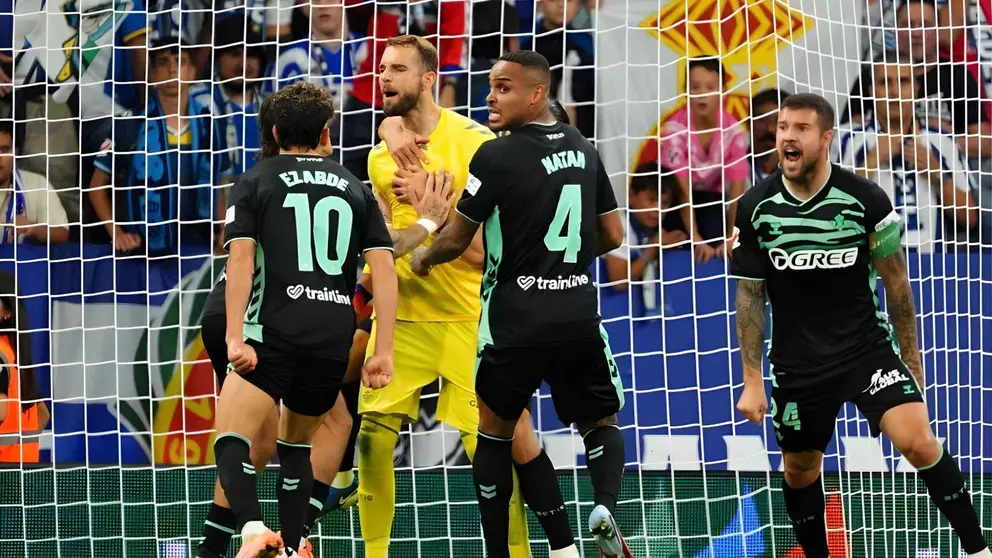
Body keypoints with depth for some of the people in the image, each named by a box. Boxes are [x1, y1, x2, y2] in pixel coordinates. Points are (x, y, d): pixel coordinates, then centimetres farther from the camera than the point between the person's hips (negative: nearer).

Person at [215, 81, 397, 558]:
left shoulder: (255, 183, 8)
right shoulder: (354, 189, 16)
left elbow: (240, 258, -6)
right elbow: (384, 269, 6)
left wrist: (235, 337, -11)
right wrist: (383, 352, 4)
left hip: (274, 333, -4)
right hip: (335, 338, 4)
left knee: (231, 441, -7)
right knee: (295, 442, 22)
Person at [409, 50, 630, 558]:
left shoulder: (497, 156, -11)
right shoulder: (583, 149, 7)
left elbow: (456, 240, -4)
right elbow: (612, 236, 14)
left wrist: (422, 259, 17)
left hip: (516, 317, -4)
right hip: (579, 314, 4)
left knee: (494, 431, 14)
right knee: (600, 424, 17)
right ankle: (606, 503, -13)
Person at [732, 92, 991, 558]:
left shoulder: (865, 199, -11)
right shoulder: (756, 208, -6)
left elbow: (896, 283, 1)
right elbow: (749, 296, 2)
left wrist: (910, 359, 7)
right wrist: (752, 381, -1)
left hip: (867, 346, -2)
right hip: (797, 361, 3)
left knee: (919, 443, -20)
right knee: (799, 470, 12)